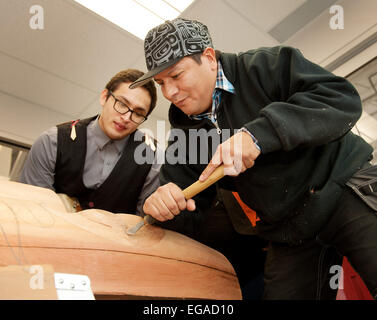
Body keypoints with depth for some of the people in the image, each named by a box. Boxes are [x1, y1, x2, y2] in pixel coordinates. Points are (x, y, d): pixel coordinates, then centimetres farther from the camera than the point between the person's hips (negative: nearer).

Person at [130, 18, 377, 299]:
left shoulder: (263, 66, -8)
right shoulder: (185, 135, 5)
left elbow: (342, 99, -19)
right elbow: (189, 217, 5)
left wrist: (258, 133, -30)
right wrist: (165, 203, -20)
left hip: (348, 189, -3)